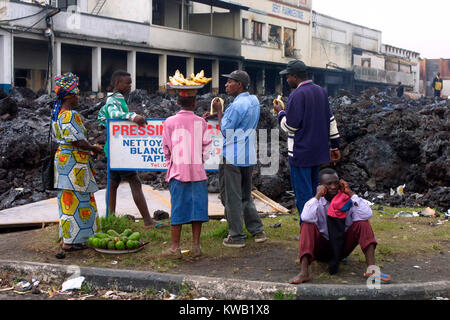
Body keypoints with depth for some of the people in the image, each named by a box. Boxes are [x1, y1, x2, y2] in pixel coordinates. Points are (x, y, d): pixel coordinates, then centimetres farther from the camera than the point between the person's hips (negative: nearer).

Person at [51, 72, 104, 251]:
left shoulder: (57, 114, 12)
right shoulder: (70, 115, -18)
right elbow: (77, 141, -21)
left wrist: (89, 148, 18)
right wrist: (94, 149, -6)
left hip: (62, 157, 10)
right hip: (74, 161, -10)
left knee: (67, 199, 15)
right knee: (75, 200, -4)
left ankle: (66, 237, 23)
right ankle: (70, 241, 0)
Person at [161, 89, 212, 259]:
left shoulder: (170, 122, -2)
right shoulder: (201, 122, 0)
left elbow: (166, 149, 3)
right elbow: (206, 148, 3)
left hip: (178, 170, 0)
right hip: (198, 171, 1)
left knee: (178, 208, 3)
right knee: (197, 206, 6)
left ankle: (175, 248, 5)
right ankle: (196, 246, 8)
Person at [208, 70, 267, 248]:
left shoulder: (237, 105, -17)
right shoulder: (254, 101, 11)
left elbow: (225, 131, -12)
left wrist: (218, 111, -2)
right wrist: (220, 113, 12)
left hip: (232, 158, -9)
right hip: (249, 157, 9)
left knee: (232, 198, 0)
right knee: (246, 196, 18)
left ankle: (236, 237, 5)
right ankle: (258, 231, 18)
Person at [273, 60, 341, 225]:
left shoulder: (297, 95, -15)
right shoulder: (321, 91, 10)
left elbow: (290, 126, -16)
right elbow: (331, 120, 14)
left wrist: (280, 111, 2)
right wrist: (335, 146, 19)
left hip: (301, 153, -8)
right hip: (318, 152, 8)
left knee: (303, 195, -2)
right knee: (313, 192, 17)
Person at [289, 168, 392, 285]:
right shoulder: (315, 202, -8)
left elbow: (367, 214, -24)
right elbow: (306, 218, -33)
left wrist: (351, 193, -20)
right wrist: (318, 196, -26)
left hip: (343, 247, 2)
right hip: (322, 248, -1)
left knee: (362, 223, -19)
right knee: (308, 226, -27)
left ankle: (371, 269, -32)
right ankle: (304, 273, -41)